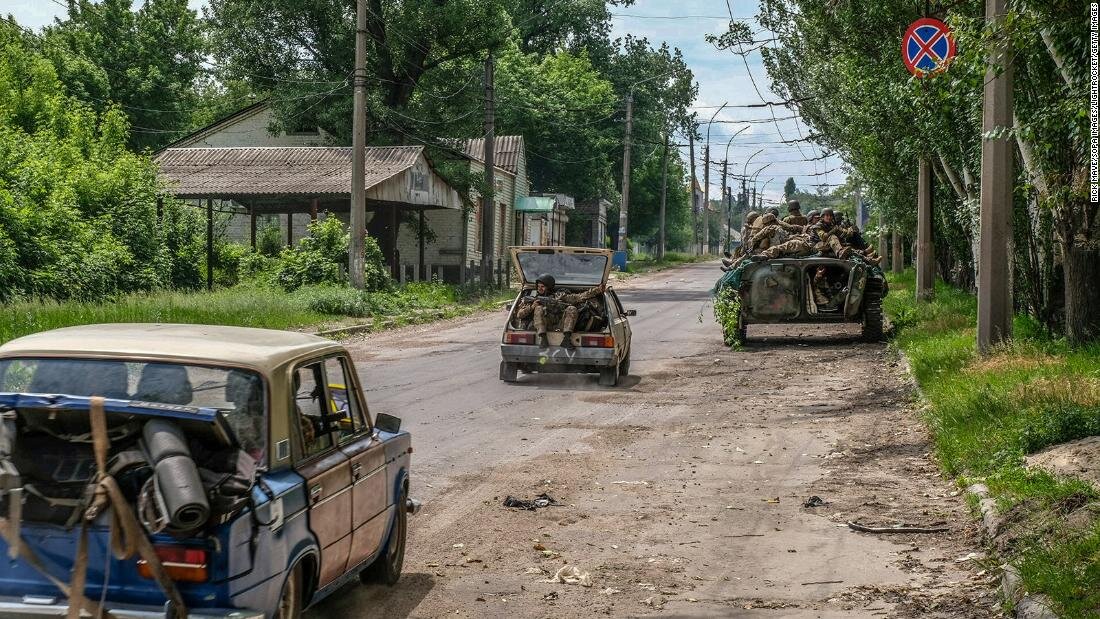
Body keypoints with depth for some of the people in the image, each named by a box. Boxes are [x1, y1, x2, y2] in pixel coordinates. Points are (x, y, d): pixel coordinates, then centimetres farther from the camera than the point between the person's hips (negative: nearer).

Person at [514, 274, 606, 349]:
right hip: (543, 327, -1)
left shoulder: (560, 296, 26)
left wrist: (598, 290, 11)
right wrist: (531, 307, -1)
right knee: (539, 309, -22)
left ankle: (566, 338, -36)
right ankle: (542, 338, -39)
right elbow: (519, 315, 17)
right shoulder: (532, 299, 25)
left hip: (560, 326, 1)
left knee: (572, 309, -19)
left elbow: (580, 297, 19)